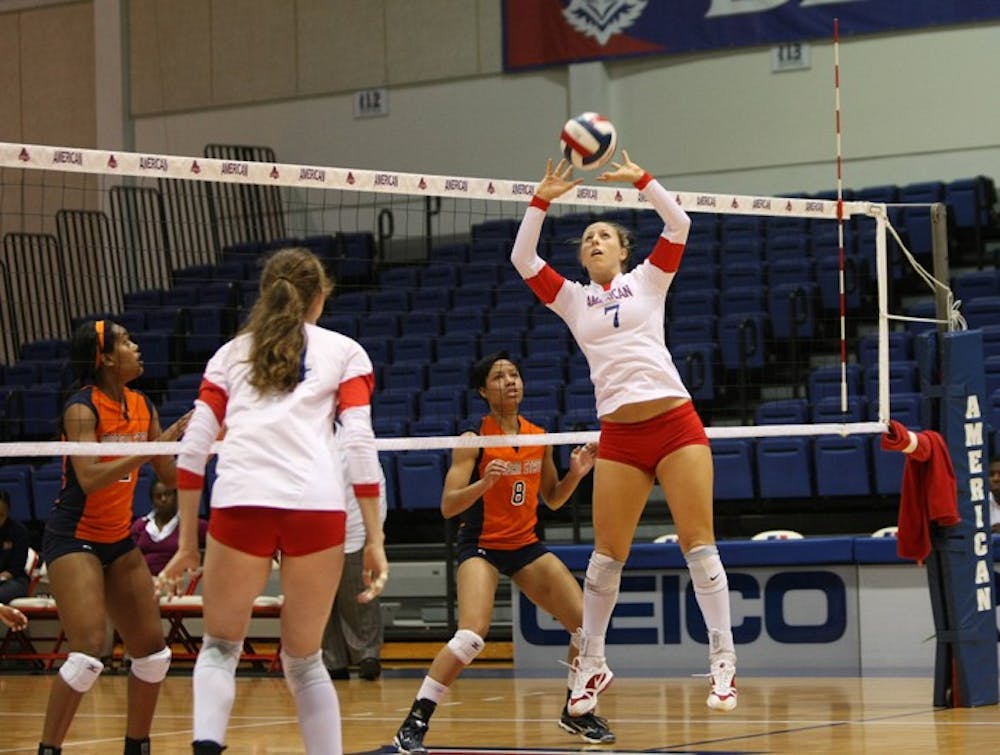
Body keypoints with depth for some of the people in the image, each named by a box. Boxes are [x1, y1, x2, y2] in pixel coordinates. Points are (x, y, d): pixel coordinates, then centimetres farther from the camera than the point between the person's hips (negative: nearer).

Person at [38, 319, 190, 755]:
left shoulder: (142, 407, 5)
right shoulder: (82, 408, -16)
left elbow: (171, 476, 11)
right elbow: (89, 479, -29)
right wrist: (157, 443, -32)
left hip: (119, 541, 8)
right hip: (73, 539, -8)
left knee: (153, 651, 7)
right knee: (89, 649, -21)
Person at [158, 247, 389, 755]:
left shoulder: (230, 354, 22)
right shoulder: (344, 352, 18)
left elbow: (192, 449, 14)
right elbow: (360, 445, 5)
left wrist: (187, 543, 18)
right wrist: (374, 540, 4)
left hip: (239, 503, 1)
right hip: (318, 504, 0)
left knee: (219, 647, 13)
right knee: (304, 660, 14)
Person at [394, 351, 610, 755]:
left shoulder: (538, 436, 5)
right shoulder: (474, 439, -11)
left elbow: (552, 498, 15)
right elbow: (448, 506, -15)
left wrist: (576, 472, -3)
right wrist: (484, 482, -31)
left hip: (527, 545, 6)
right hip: (481, 545, -6)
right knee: (472, 636, -27)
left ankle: (577, 712, 19)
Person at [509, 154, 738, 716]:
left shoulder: (648, 281, 11)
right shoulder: (572, 298, 15)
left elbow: (679, 225, 0)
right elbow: (522, 259, 4)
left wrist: (641, 179, -9)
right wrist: (542, 200, -4)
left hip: (676, 422, -2)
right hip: (619, 435, 2)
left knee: (698, 543, -6)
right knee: (608, 554, 2)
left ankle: (724, 661, -3)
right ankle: (591, 663, 15)